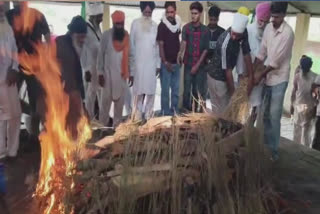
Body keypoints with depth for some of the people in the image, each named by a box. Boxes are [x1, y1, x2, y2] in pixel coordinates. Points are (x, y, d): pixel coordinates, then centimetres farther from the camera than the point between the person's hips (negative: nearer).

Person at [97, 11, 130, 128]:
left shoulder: (127, 36, 3)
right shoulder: (106, 35, -6)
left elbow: (130, 54, 6)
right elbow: (101, 54, -4)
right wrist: (100, 73, -8)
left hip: (122, 73, 3)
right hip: (108, 72, -3)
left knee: (120, 100, 7)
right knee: (106, 99, 0)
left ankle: (117, 124, 17)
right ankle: (102, 124, 10)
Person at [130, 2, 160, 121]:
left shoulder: (155, 26, 9)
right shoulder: (135, 23, 2)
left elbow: (158, 46, 9)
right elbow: (131, 44, 2)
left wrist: (158, 64, 5)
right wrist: (132, 64, -1)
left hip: (152, 63, 2)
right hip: (138, 63, -2)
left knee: (151, 90, 3)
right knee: (138, 91, -2)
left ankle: (149, 116, 13)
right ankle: (137, 117, 5)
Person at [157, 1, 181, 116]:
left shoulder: (178, 24, 6)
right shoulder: (162, 26, -9)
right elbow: (160, 45, -11)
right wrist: (165, 62, -14)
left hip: (176, 62, 5)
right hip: (166, 63, -5)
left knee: (176, 88, 13)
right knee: (165, 89, 1)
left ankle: (175, 111, 24)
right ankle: (166, 112, 10)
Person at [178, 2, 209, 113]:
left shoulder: (205, 30, 1)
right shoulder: (186, 27, -2)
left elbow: (206, 49, 0)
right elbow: (183, 42, -19)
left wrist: (197, 65, -8)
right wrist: (180, 53, -40)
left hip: (200, 65, 1)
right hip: (188, 64, -1)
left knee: (198, 90, 9)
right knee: (187, 89, 2)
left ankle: (196, 111, 23)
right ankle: (186, 111, 15)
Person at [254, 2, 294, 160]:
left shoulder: (288, 33, -19)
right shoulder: (268, 28, 2)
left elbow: (276, 61, -20)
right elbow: (262, 53, 3)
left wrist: (259, 76, -16)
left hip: (279, 79, -6)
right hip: (267, 78, 7)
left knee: (274, 116, -1)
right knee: (265, 114, 15)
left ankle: (273, 150, 12)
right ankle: (266, 144, 30)